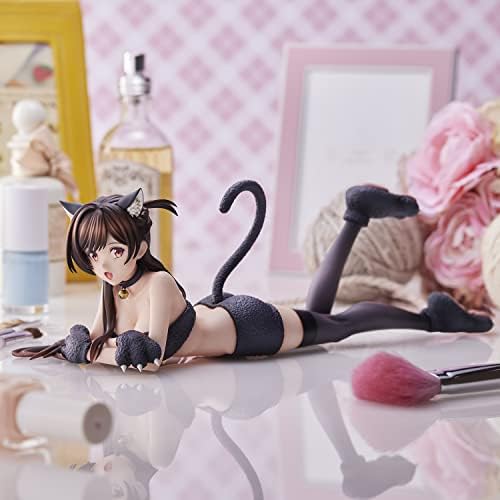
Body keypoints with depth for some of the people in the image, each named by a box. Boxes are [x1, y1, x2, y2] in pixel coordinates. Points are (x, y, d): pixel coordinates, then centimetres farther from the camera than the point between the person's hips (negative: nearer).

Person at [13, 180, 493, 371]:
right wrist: (67, 346, -20)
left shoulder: (157, 284, -36)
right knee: (319, 312, 29)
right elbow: (100, 338, -1)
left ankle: (429, 317, 38)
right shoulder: (113, 287, -14)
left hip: (251, 326, -7)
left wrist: (85, 350, -37)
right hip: (220, 314, 7)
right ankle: (357, 216, 38)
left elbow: (148, 356, -45)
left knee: (337, 324, 16)